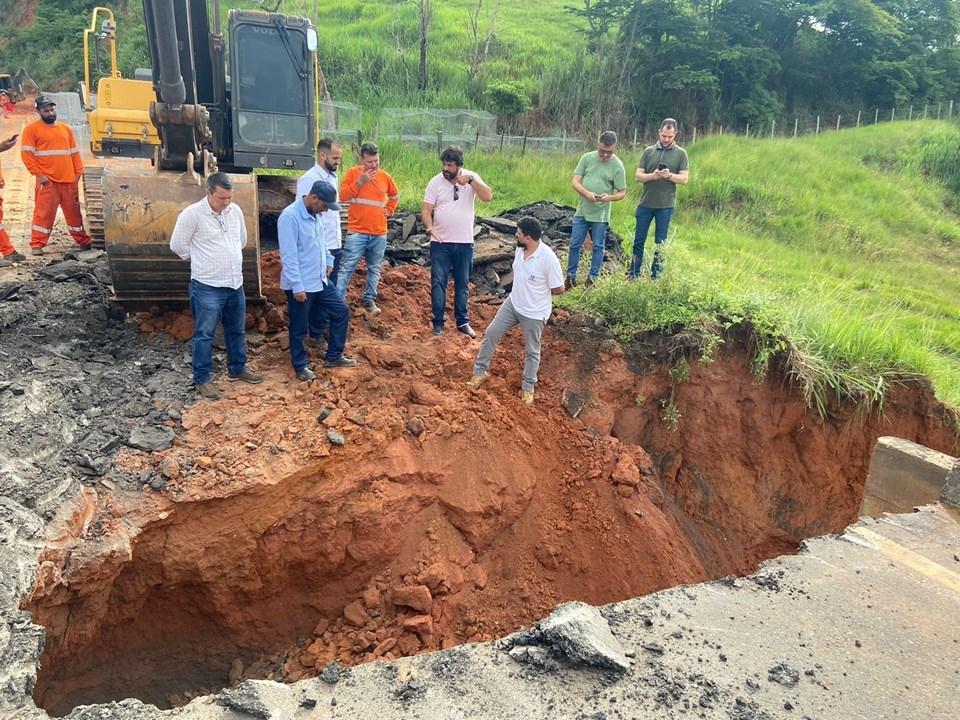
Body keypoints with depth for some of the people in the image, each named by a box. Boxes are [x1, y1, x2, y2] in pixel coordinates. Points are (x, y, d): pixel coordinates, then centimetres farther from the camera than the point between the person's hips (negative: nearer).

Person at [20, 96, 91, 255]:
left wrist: (78, 171, 5)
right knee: (43, 212, -5)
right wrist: (38, 174, -13)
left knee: (74, 212, 12)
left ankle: (83, 241, 22)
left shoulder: (65, 128, 15)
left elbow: (74, 152, 16)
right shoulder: (32, 129, 0)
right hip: (47, 180, -4)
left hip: (69, 180, 4)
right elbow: (26, 154, -6)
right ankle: (37, 245, 0)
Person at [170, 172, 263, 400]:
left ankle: (237, 369, 34)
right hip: (207, 286, -6)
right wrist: (202, 259, 5)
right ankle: (201, 379, 14)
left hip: (235, 283, 6)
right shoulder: (192, 214, -15)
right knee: (204, 334, 2)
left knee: (237, 330, 18)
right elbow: (178, 245, -8)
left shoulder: (235, 211, 3)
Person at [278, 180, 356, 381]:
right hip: (301, 285, -8)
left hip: (321, 280, 9)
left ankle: (334, 356, 27)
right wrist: (297, 286, -23)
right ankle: (300, 366, 25)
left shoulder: (316, 214, 5)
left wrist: (328, 260, 13)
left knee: (341, 311, 13)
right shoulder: (290, 217, -21)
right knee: (299, 328, 6)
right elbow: (288, 255, -23)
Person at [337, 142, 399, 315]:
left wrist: (389, 210, 12)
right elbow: (343, 196, -11)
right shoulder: (353, 173, -3)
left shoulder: (385, 177, 7)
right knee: (347, 267, -6)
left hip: (379, 233, 4)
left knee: (374, 269, 11)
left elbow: (395, 196, 26)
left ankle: (369, 299, 24)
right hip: (357, 232, -4)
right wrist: (360, 181, -17)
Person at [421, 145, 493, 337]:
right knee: (438, 283, 1)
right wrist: (430, 227, -25)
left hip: (464, 243, 1)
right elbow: (426, 210, -6)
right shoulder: (436, 182, -4)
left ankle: (462, 322, 22)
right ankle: (438, 322, 11)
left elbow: (488, 197, -19)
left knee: (462, 284, 11)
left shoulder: (472, 178, -4)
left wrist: (470, 179, -30)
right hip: (440, 243, -1)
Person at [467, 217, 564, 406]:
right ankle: (480, 372, 25)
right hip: (513, 303, 6)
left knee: (531, 351, 11)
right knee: (491, 333, 8)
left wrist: (539, 294, -4)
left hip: (534, 312, -6)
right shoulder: (520, 249, -6)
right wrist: (524, 291, 7)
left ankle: (528, 387, 30)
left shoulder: (548, 258, -28)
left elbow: (559, 288, -18)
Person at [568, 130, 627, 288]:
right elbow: (575, 182, -3)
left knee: (598, 247, 7)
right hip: (582, 211, 2)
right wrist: (587, 193, -22)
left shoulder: (617, 165, -6)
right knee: (574, 244, 6)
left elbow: (622, 193, -3)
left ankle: (592, 278, 21)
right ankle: (571, 276, 18)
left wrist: (610, 197, -25)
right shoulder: (587, 158, -1)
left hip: (601, 214, -2)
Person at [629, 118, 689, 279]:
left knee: (660, 243, 7)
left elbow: (684, 179, -2)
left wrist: (669, 175, -19)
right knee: (639, 241, 5)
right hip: (645, 204, 1)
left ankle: (656, 276, 15)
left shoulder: (681, 154, 3)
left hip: (666, 205, -1)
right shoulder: (648, 151, 6)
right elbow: (638, 176, 2)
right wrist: (653, 176, -17)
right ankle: (634, 275, 14)